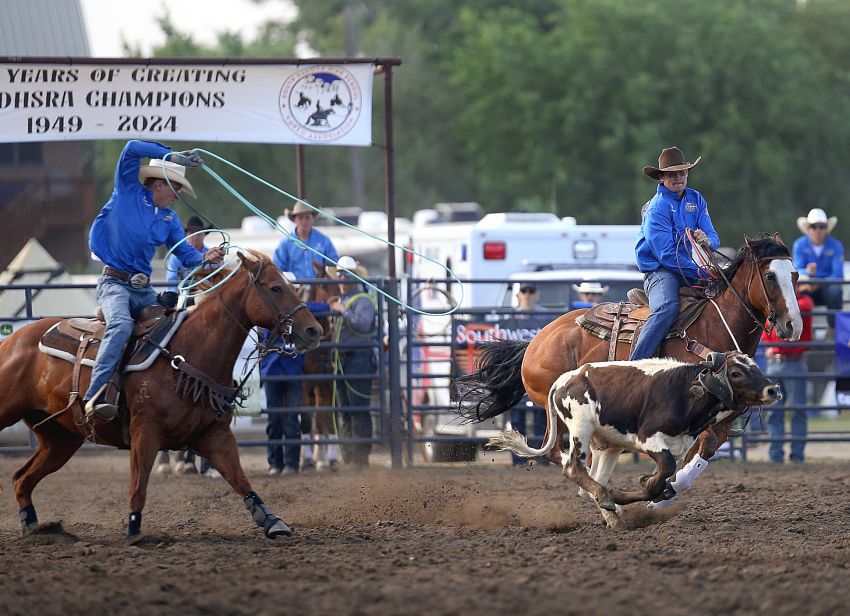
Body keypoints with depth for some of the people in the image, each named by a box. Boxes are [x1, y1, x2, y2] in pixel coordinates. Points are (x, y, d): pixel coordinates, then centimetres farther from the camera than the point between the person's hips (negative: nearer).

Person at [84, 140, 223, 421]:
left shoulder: (169, 218, 16)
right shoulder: (128, 192, 0)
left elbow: (184, 253, 11)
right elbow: (133, 149, -12)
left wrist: (205, 258, -11)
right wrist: (173, 156, -15)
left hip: (145, 290, 7)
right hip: (115, 283, -7)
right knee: (121, 325, -32)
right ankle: (95, 396, -41)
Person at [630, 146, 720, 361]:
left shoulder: (696, 200, 10)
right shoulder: (657, 208, -11)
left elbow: (714, 239, 6)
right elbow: (666, 254, -18)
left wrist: (707, 241, -20)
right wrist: (700, 273, -22)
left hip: (688, 268, 7)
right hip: (660, 270, -7)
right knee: (668, 308, -35)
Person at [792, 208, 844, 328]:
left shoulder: (835, 246, -4)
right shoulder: (800, 245, -1)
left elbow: (838, 274, -12)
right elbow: (797, 270, -12)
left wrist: (819, 284, -28)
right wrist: (808, 272, -35)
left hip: (826, 286, -1)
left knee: (835, 290, -34)